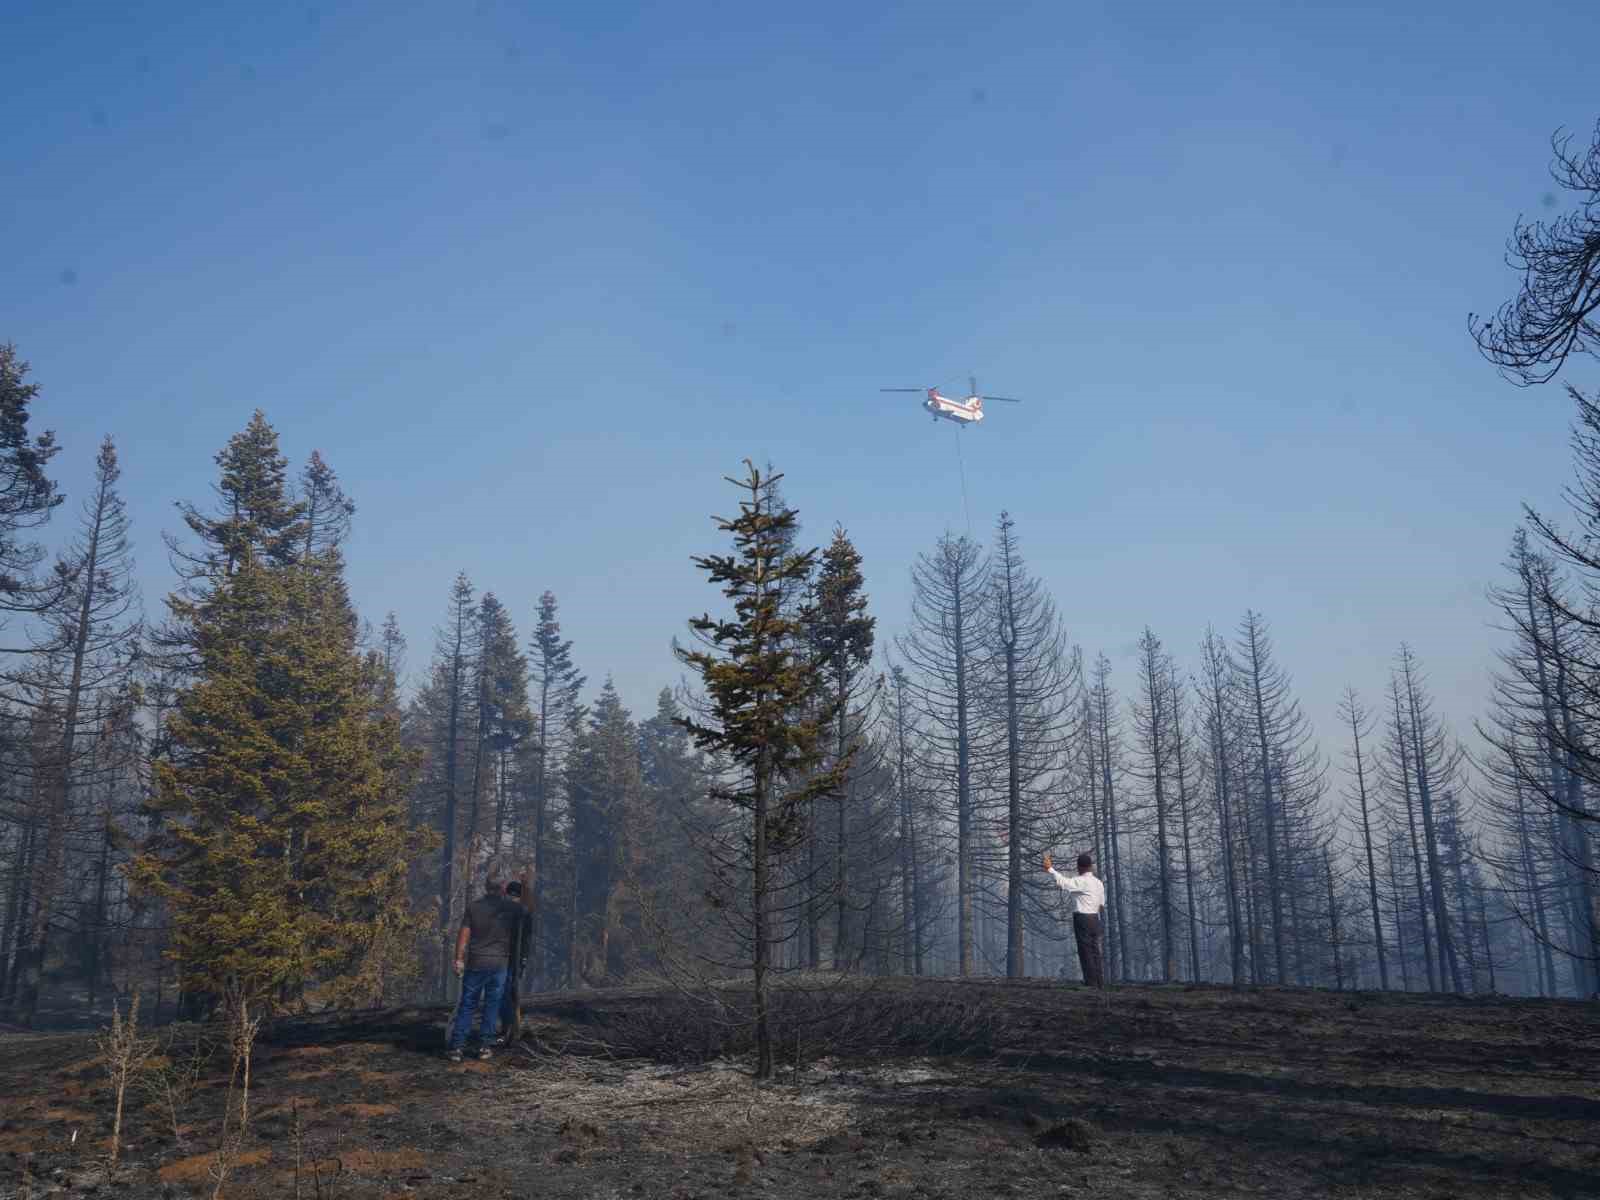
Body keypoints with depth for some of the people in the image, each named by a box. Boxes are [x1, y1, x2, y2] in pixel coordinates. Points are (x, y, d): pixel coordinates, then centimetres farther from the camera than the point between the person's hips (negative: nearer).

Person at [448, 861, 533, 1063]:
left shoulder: (474, 906, -2)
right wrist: (525, 881, 15)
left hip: (475, 963, 0)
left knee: (467, 1005, 5)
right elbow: (528, 903, 17)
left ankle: (457, 1047, 2)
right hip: (499, 964, 0)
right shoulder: (510, 908, -2)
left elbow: (464, 934, -4)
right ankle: (484, 1046, 9)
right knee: (491, 1006, 8)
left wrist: (459, 959, 0)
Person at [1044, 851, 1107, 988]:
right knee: (1095, 952, 12)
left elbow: (1062, 882, -27)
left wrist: (1049, 868, -25)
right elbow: (1101, 904, 16)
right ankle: (1100, 983, 13)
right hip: (1095, 919, 8)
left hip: (1082, 918, -8)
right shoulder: (1099, 883, 12)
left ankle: (1091, 984, -7)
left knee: (1085, 952, -5)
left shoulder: (1080, 881, -13)